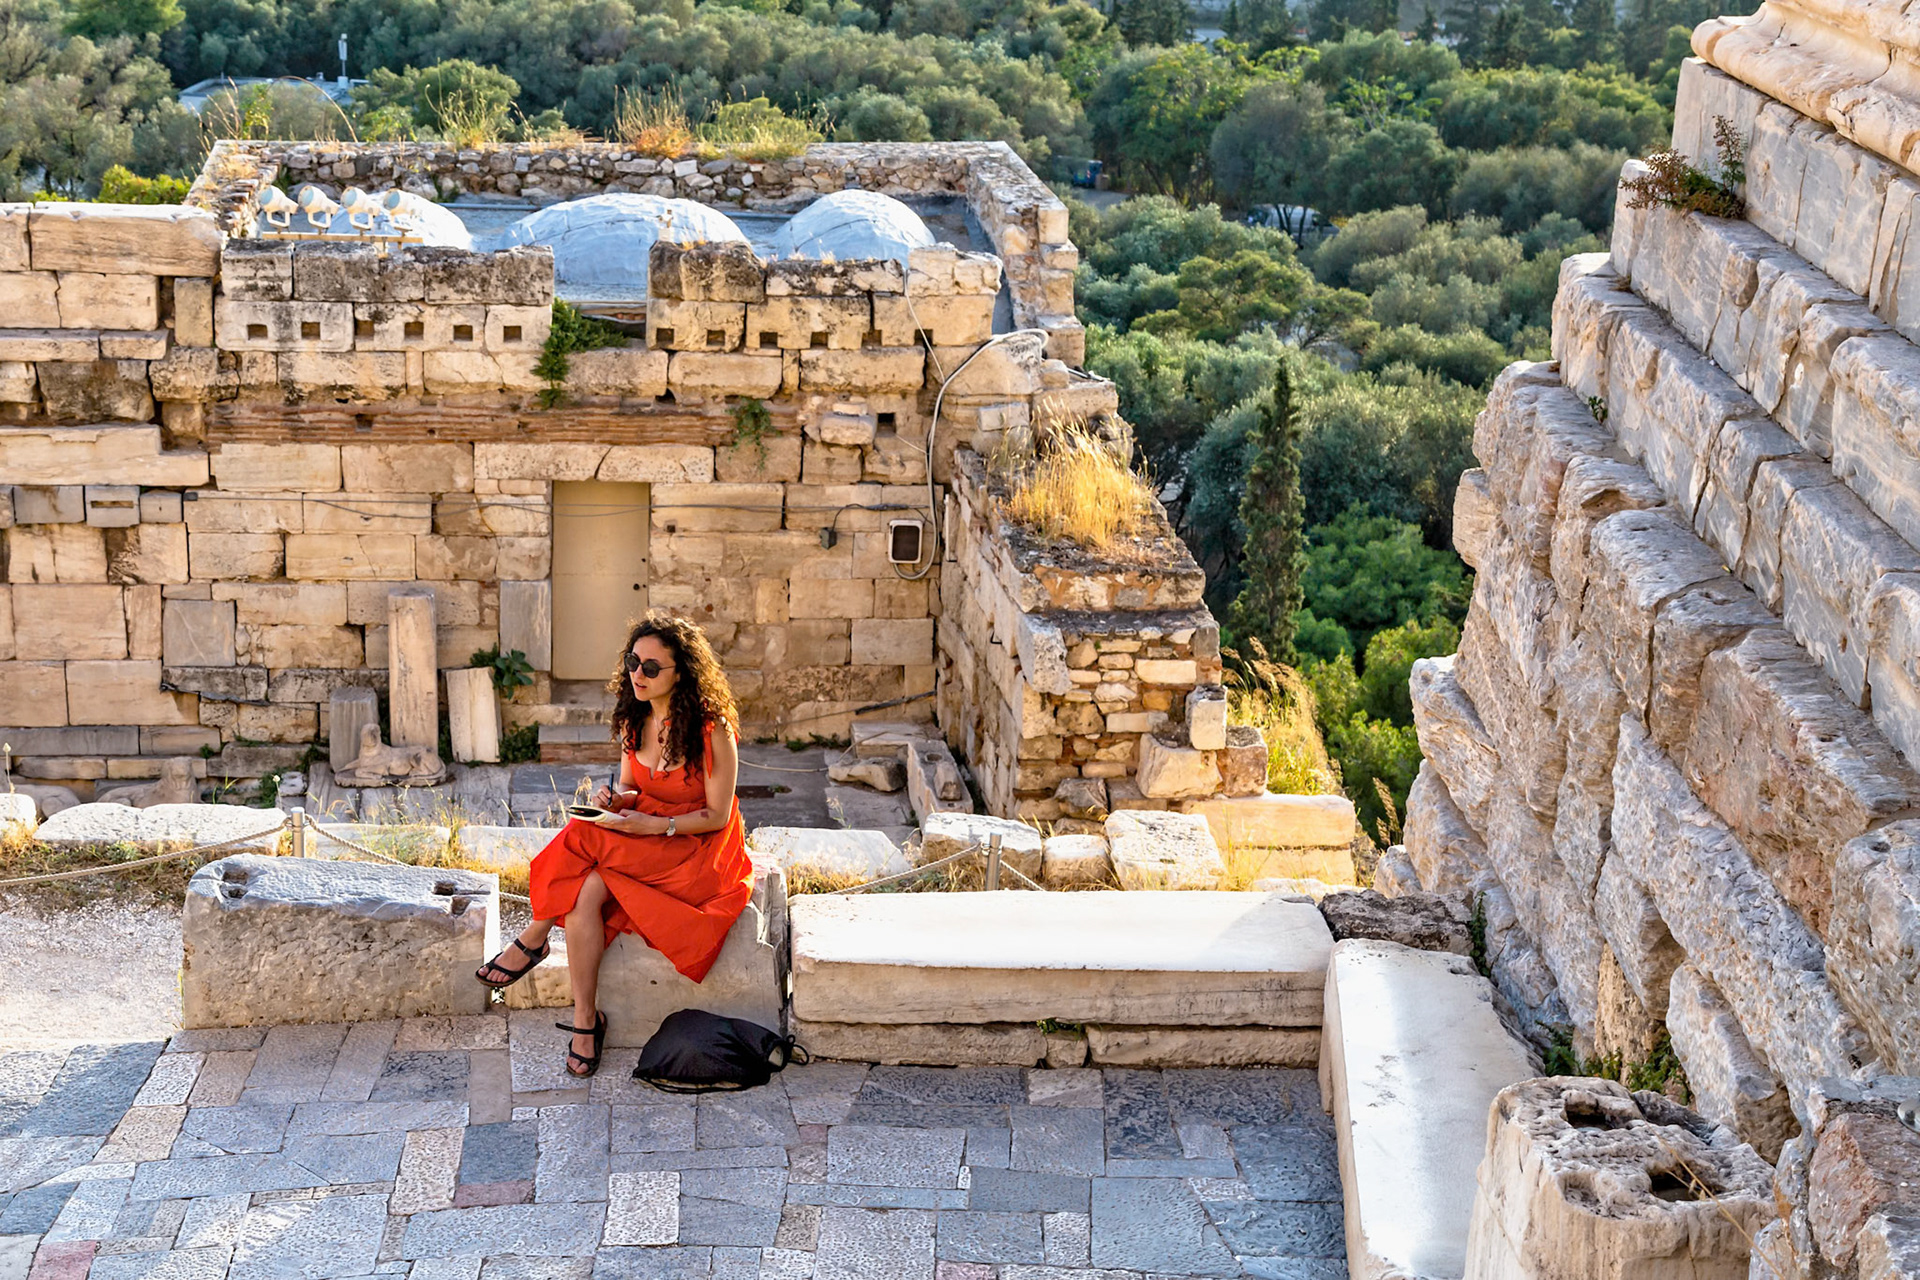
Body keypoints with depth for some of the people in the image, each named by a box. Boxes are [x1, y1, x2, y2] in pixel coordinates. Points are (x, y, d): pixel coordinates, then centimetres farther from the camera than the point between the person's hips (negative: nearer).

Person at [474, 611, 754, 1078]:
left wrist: (655, 826, -22)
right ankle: (585, 1021, -19)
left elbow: (717, 816, -13)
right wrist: (616, 799, -8)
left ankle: (533, 939, -8)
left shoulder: (712, 729, -17)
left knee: (582, 841, -27)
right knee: (585, 891, -26)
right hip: (642, 837, 6)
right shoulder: (634, 717, 3)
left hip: (697, 850, -6)